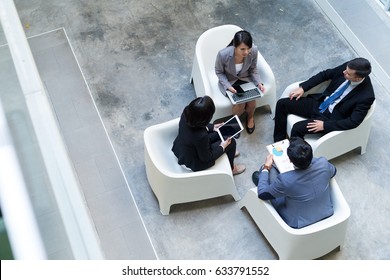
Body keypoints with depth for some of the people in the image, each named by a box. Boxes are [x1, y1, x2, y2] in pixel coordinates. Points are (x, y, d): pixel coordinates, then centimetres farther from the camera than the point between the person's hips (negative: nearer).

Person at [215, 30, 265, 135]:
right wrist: (228, 86, -25)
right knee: (240, 104, -22)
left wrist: (258, 83, -20)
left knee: (252, 101, -18)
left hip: (245, 79, 2)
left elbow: (253, 69, -6)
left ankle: (250, 117, 20)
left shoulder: (254, 51, -26)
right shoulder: (223, 54, -34)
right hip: (229, 81, -2)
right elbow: (219, 72, -13)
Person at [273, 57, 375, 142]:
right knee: (282, 104, -2)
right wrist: (303, 88, -2)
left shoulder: (366, 96, -25)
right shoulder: (347, 68, -11)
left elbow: (353, 122, -23)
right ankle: (279, 143, 10)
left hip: (330, 117, -7)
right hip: (320, 103, 7)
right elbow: (325, 74, 4)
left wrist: (325, 125, -25)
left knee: (297, 128, -27)